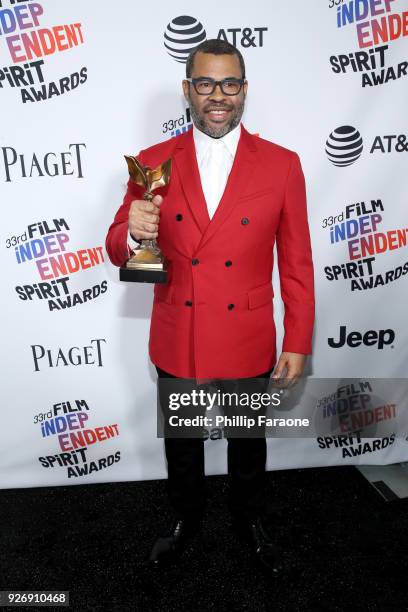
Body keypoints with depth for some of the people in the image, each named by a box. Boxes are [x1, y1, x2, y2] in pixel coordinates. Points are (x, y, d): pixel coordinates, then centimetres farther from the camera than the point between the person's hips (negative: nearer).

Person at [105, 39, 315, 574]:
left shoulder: (281, 164, -6)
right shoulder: (154, 163, -4)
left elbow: (297, 264, -4)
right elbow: (118, 252, -1)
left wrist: (298, 344, -5)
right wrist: (133, 233, -25)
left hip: (248, 343, 0)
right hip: (177, 343, 1)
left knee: (248, 441, 21)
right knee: (182, 442, 21)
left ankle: (251, 520, 50)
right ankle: (185, 519, 50)